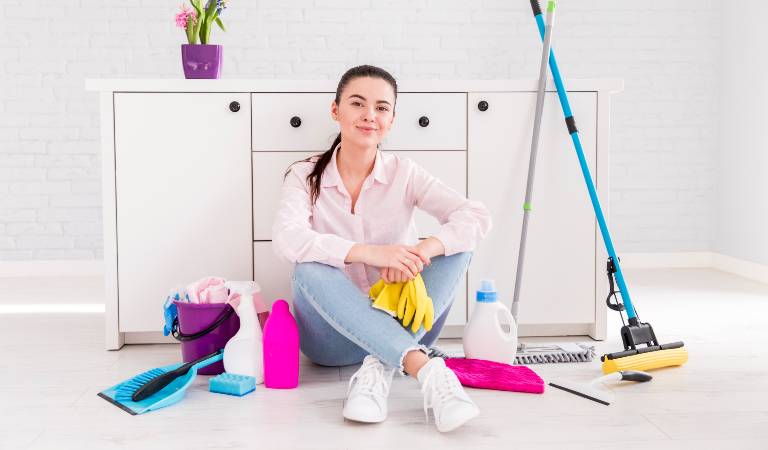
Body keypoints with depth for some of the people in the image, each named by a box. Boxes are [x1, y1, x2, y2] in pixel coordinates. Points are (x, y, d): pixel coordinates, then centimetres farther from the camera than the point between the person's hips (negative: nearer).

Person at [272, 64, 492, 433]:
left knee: (455, 244, -18)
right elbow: (286, 237, -25)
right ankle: (425, 369, -40)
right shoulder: (305, 176, -4)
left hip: (401, 327, 2)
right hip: (333, 335, -1)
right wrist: (371, 253, -38)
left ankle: (380, 367, -31)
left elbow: (477, 216, -15)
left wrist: (424, 249, -34)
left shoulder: (404, 174, -1)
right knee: (310, 269, -31)